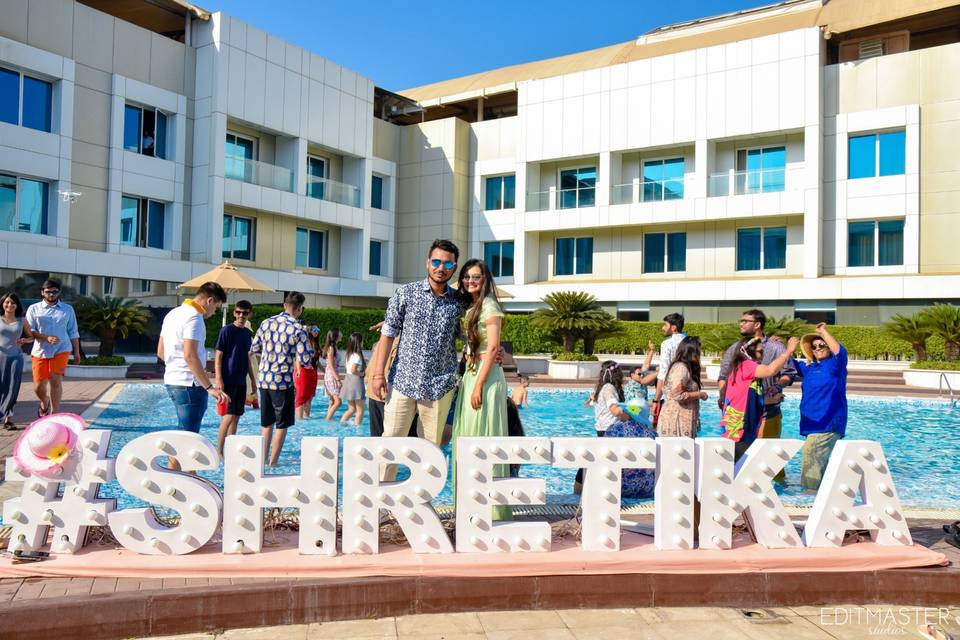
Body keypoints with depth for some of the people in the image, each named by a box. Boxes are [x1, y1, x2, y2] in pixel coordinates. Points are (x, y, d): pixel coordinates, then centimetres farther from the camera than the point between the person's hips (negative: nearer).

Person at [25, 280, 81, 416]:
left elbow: (73, 333, 10)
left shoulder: (68, 309, 9)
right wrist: (46, 338, -17)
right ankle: (45, 403, 37)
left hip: (61, 350, -1)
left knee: (56, 380, -12)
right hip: (40, 351, 1)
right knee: (38, 386, 4)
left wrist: (76, 352, 7)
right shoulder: (34, 309, 5)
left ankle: (55, 413, -4)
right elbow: (29, 331, -2)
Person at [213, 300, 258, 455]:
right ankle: (219, 451, 1)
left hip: (241, 381, 7)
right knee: (229, 415, -9)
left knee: (236, 416, 8)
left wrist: (253, 379, 19)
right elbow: (218, 356, -9)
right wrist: (218, 379, -16)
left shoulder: (247, 333, 13)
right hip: (228, 381, -7)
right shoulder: (227, 330, -7)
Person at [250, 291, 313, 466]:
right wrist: (310, 350, 7)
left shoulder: (266, 323, 4)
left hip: (263, 379, 5)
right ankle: (273, 461, 10)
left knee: (267, 423, 18)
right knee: (282, 424, 8)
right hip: (283, 381, -5)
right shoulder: (298, 329, -11)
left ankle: (263, 459, 23)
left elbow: (254, 348, 12)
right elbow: (305, 360, -13)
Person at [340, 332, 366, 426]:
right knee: (360, 410, 3)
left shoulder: (348, 354, 9)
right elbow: (353, 370, -25)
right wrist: (362, 374, -9)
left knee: (352, 409, 18)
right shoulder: (357, 356, -15)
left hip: (348, 379, 8)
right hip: (356, 380, -8)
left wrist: (362, 360, 16)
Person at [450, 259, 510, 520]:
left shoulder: (489, 305, -10)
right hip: (470, 374, 9)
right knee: (468, 440, 12)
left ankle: (490, 508, 6)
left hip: (486, 376, -9)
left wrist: (478, 385, -19)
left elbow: (493, 347, -16)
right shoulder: (470, 307, 16)